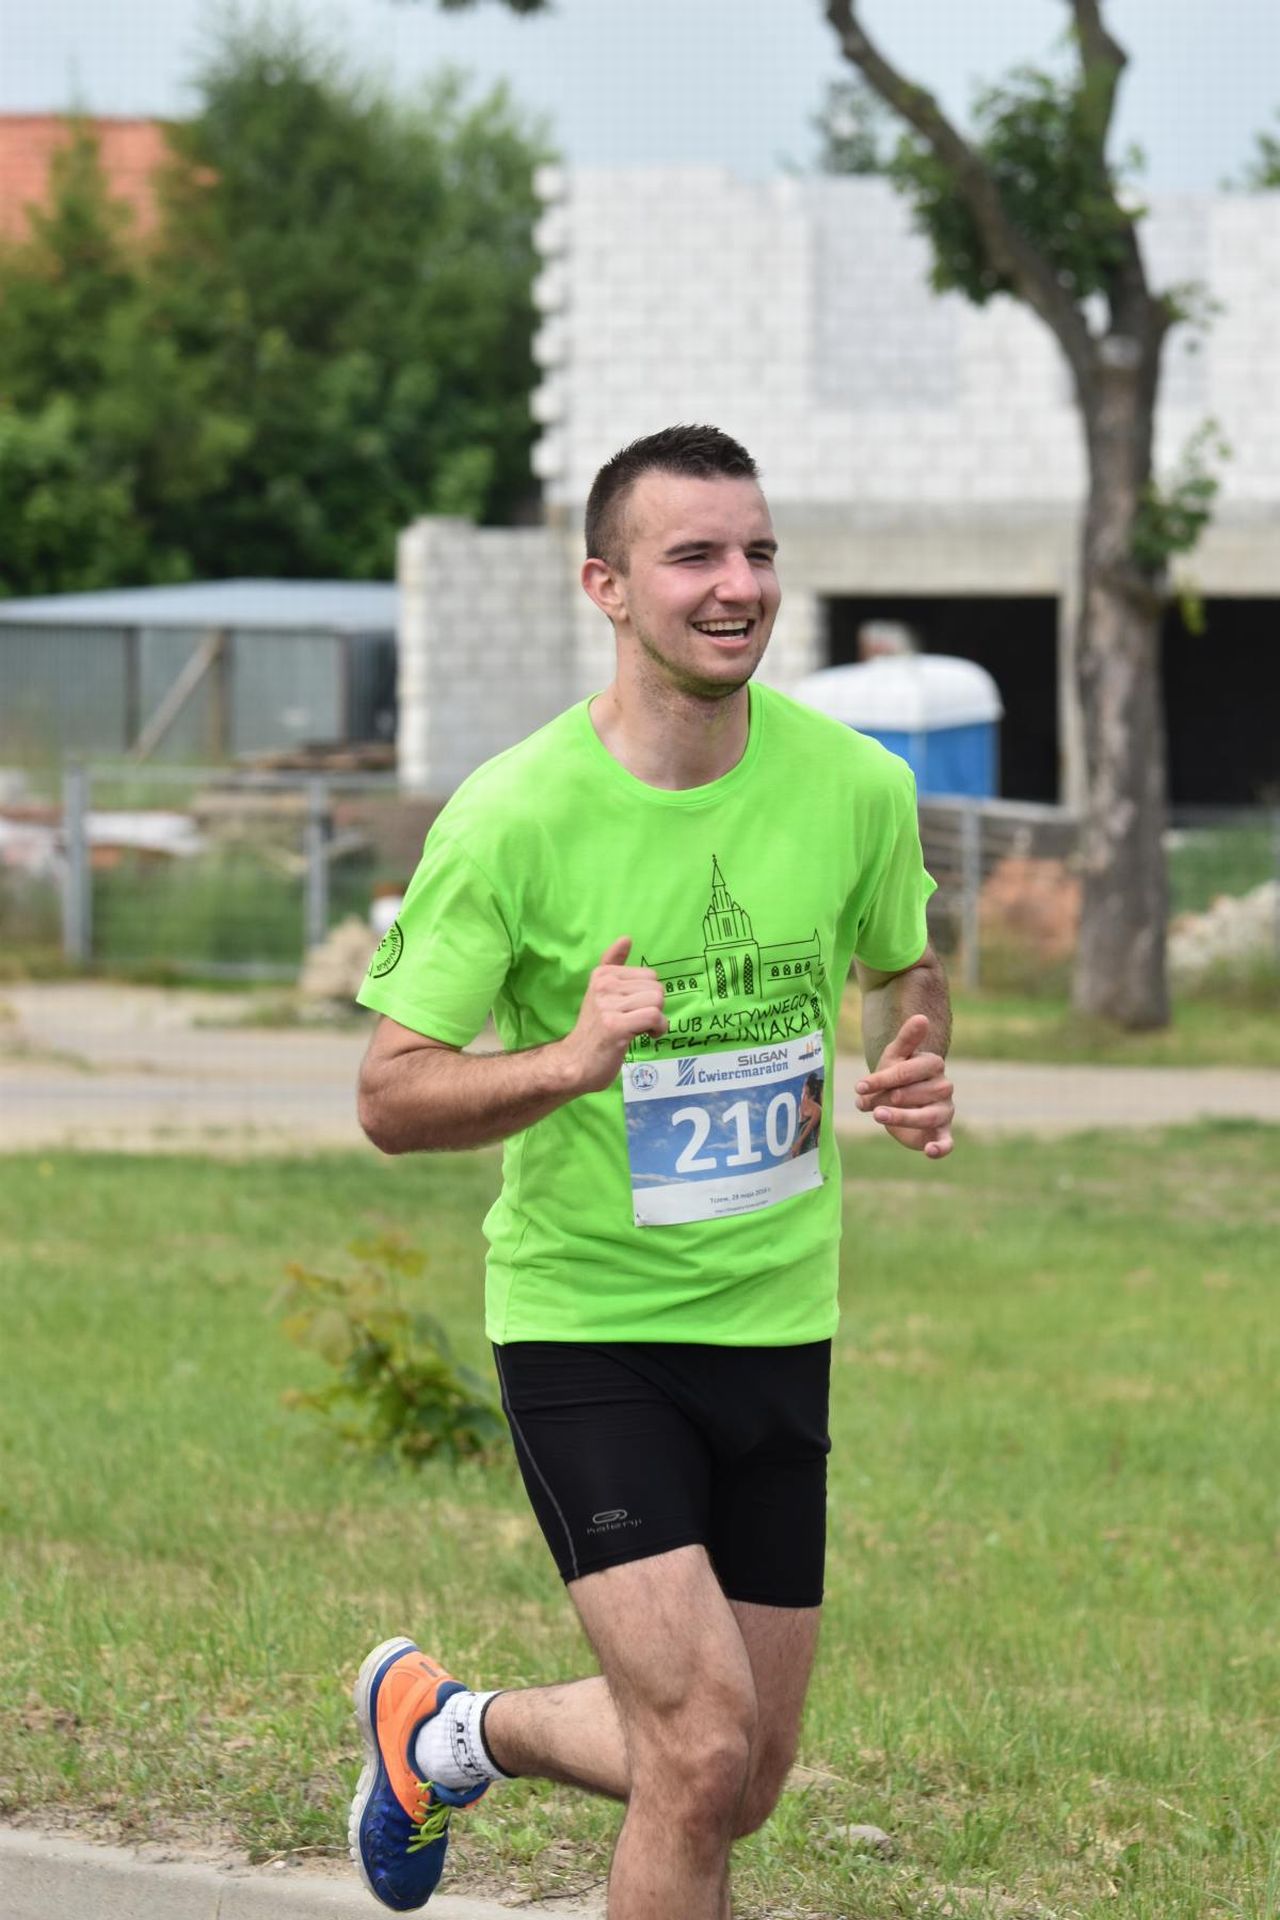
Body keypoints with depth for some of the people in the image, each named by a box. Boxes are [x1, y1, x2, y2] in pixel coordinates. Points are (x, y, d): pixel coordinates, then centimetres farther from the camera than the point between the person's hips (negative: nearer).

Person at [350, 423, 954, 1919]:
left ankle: (450, 1727, 41)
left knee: (740, 1783, 13)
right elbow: (390, 1098, -11)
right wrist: (568, 1062, -29)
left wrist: (916, 1066, -7)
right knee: (704, 1747, -19)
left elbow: (906, 967, 16)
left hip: (776, 1322, 5)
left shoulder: (857, 787, -5)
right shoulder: (510, 816, -15)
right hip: (586, 1317, -5)